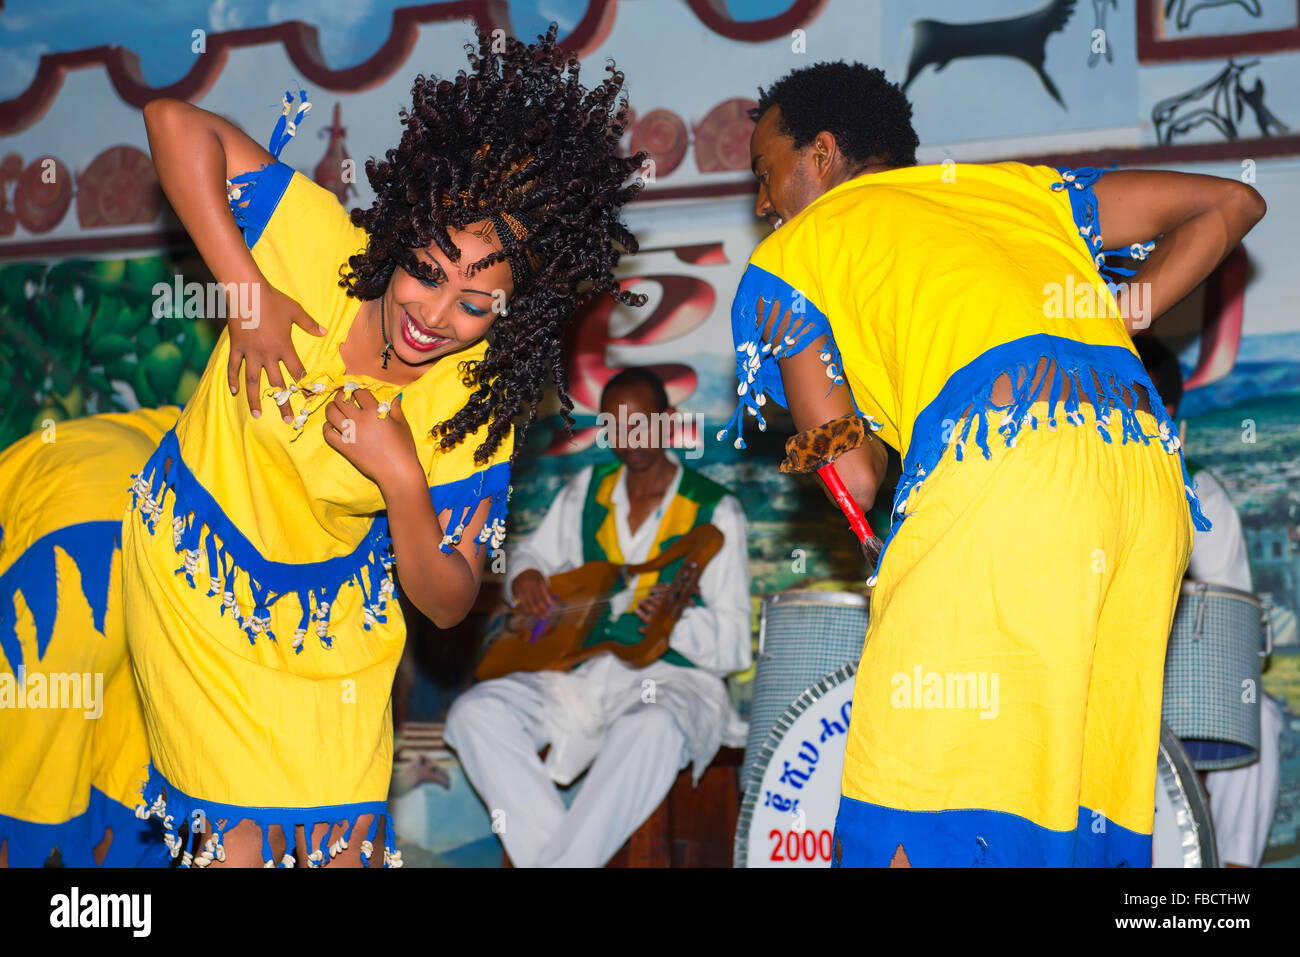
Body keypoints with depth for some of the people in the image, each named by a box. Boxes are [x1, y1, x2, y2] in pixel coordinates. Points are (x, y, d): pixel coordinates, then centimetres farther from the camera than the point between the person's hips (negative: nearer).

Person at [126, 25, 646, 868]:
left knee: (345, 842, 3)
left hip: (336, 623, 2)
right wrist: (247, 291, -29)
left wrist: (401, 479, -32)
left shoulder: (478, 412, -20)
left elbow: (447, 602, -15)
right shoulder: (321, 246, -25)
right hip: (198, 573, -2)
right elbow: (177, 121, -23)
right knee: (240, 838, -5)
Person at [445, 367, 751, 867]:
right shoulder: (588, 489, 12)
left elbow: (733, 644, -5)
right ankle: (550, 854, -30)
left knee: (652, 730, -41)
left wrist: (675, 622, -27)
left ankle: (562, 860, -37)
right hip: (584, 669, 5)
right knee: (474, 713, -20)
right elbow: (534, 554, 26)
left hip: (672, 676, -5)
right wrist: (525, 577, 1)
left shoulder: (714, 511, -2)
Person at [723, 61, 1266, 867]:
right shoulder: (1007, 188, 33)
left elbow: (853, 478, 10)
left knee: (914, 827, -7)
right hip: (1148, 467, 6)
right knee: (1087, 813, 7)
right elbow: (1231, 202, 34)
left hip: (1000, 461, -6)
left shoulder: (788, 256, 20)